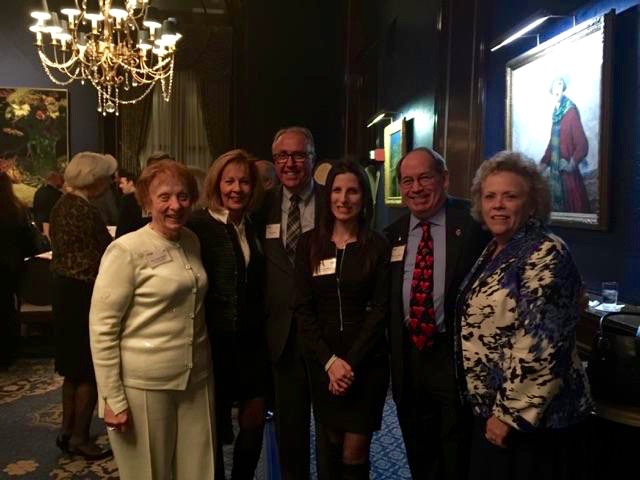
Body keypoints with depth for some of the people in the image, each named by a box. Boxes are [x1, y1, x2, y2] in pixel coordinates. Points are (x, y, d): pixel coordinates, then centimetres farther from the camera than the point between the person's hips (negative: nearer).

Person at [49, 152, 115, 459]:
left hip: (64, 289, 9)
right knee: (90, 369, 4)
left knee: (74, 367, 19)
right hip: (84, 293, -9)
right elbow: (103, 259, -20)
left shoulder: (61, 206, 8)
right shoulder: (85, 212, -21)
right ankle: (80, 437, 14)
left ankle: (67, 430, 30)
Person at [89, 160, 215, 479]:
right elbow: (102, 327, -12)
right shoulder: (127, 250, -12)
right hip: (145, 384, -5)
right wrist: (112, 398, -13)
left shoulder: (192, 241, 7)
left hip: (197, 379, 6)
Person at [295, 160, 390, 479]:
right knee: (333, 443, 13)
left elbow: (380, 310, -5)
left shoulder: (377, 246, -2)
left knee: (354, 454, 1)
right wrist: (329, 360, -10)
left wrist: (352, 362, -13)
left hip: (366, 361, -2)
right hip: (322, 360, 2)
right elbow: (303, 308, -1)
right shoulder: (309, 243, 2)